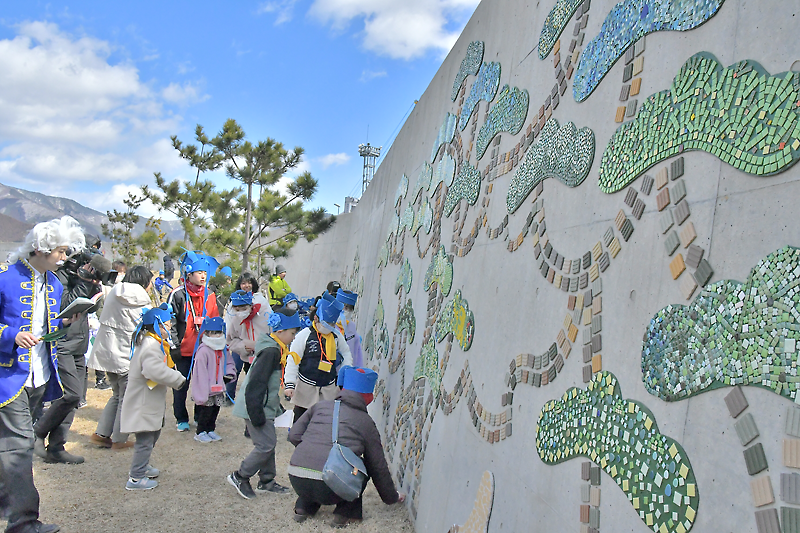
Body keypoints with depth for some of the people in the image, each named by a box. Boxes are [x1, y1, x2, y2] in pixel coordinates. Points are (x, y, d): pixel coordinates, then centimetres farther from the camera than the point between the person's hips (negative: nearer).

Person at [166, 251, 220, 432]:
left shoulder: (210, 295, 8)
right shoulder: (178, 295, -6)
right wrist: (174, 346, -9)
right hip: (183, 349, -4)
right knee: (181, 385, 6)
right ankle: (182, 420, 20)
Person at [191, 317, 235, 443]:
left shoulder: (223, 349, 7)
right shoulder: (203, 351, -18)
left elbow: (228, 362, 23)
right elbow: (200, 373, -19)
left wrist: (229, 374, 3)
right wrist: (203, 392, -20)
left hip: (218, 388, 7)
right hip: (206, 389, -7)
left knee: (216, 409, 13)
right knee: (206, 410, -1)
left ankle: (210, 430, 28)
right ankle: (200, 432, 14)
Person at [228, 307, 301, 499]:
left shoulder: (273, 349, 11)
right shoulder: (270, 352, -21)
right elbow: (256, 384, -26)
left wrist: (277, 407, 23)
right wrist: (257, 415, -24)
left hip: (263, 408, 10)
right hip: (255, 409, -10)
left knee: (268, 443, 14)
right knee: (266, 444, -6)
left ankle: (266, 481, 24)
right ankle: (240, 476, 7)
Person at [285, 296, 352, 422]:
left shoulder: (336, 335, 1)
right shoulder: (304, 335, -11)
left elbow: (346, 353, 19)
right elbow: (293, 360, -9)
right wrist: (290, 384, -15)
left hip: (329, 389, 3)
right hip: (306, 388, -3)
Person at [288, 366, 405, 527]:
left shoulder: (320, 406, 16)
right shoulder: (366, 422, 11)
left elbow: (294, 436, 14)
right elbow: (378, 466, 18)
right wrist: (392, 497, 34)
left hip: (297, 481, 4)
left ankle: (304, 507, 25)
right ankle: (345, 514, 14)